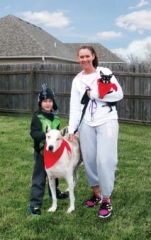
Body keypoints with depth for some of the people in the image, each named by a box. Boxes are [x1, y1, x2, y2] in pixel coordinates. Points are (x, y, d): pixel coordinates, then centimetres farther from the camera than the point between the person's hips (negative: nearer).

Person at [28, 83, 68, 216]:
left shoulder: (55, 118, 7)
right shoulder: (37, 117, -13)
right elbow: (34, 133, -23)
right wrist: (45, 135, -38)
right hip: (41, 151, -6)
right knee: (39, 177, -5)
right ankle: (35, 204, 0)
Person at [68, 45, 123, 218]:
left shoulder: (105, 72, 0)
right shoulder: (77, 80, 9)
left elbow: (119, 94, -8)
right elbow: (75, 106, 4)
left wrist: (94, 94, -10)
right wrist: (72, 129, -4)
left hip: (106, 121, -4)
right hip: (86, 124, 4)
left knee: (104, 160, -7)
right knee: (89, 159, 8)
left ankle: (106, 199, 7)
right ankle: (96, 193, 28)